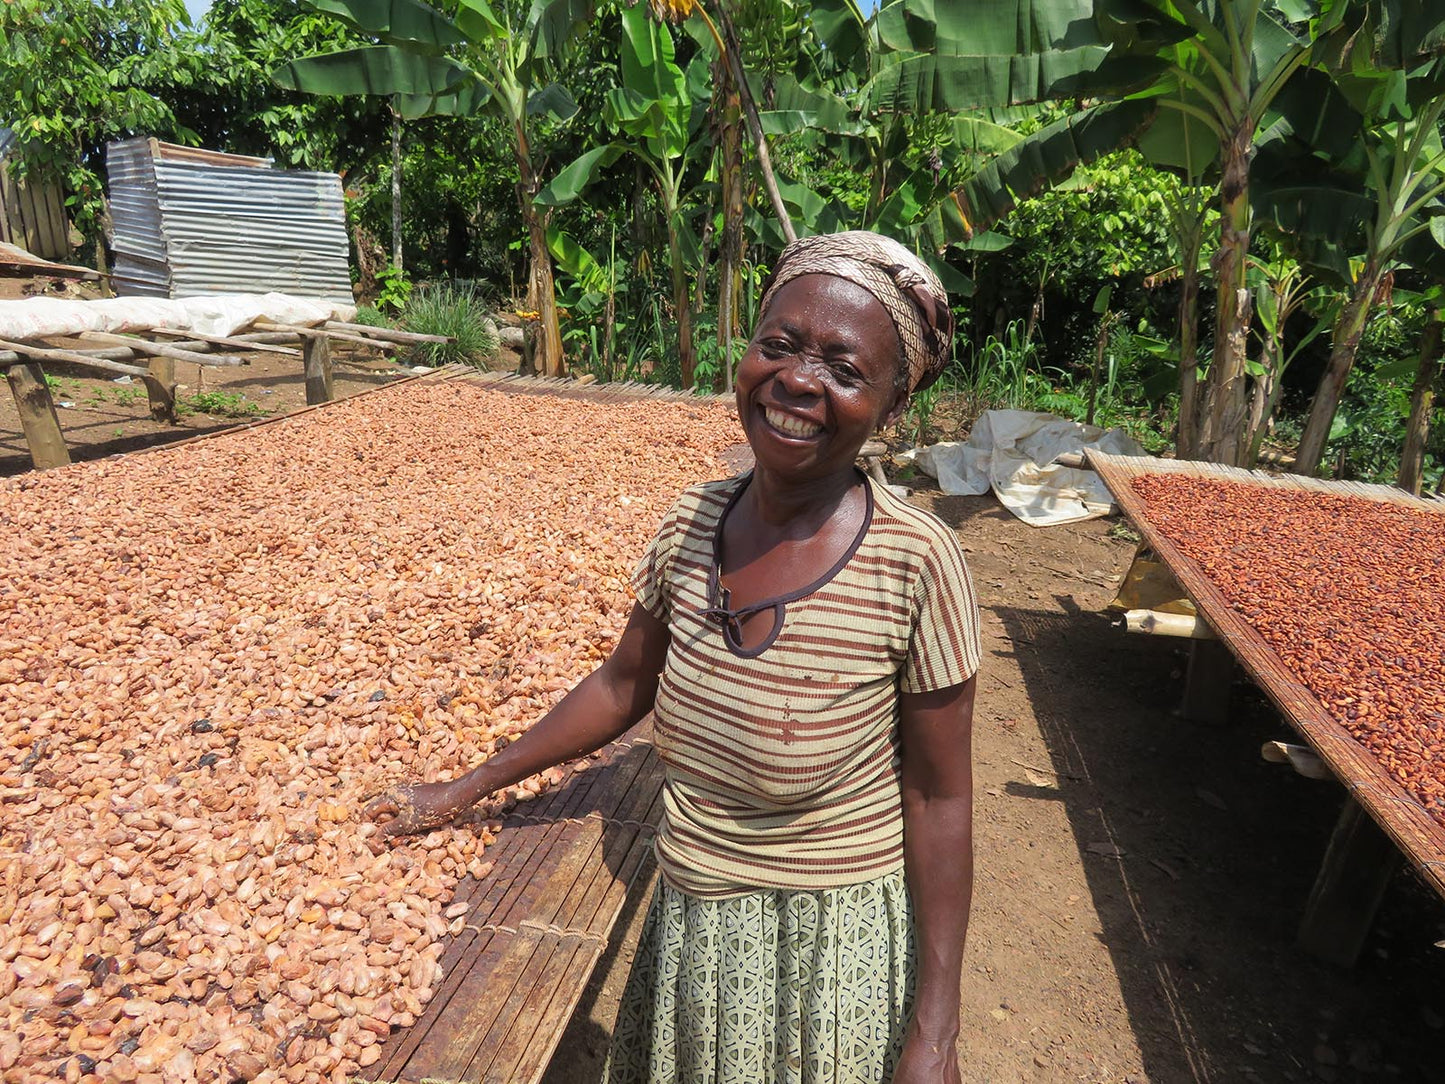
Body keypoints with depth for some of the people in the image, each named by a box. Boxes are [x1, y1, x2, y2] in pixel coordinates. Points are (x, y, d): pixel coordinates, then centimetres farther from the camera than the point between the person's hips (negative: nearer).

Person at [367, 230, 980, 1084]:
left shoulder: (914, 564, -22)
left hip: (837, 945, -4)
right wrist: (462, 793, 9)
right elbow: (623, 685, 3)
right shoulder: (693, 524, -9)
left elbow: (939, 800, -14)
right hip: (689, 928, 5)